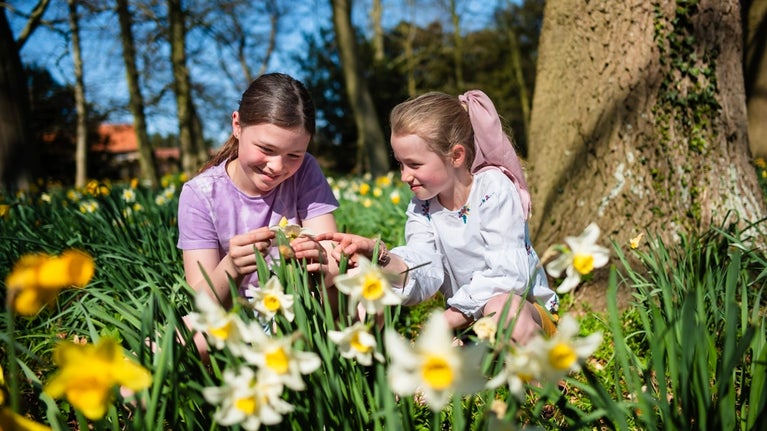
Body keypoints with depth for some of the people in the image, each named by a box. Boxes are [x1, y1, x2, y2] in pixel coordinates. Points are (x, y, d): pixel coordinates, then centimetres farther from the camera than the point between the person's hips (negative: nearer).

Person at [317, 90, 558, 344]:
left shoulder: (494, 189, -13)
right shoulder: (421, 208, 2)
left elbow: (507, 273, -21)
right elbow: (424, 274, -14)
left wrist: (453, 316, -23)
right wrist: (381, 257, -32)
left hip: (527, 308, -4)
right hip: (466, 321, 4)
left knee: (503, 305, -39)